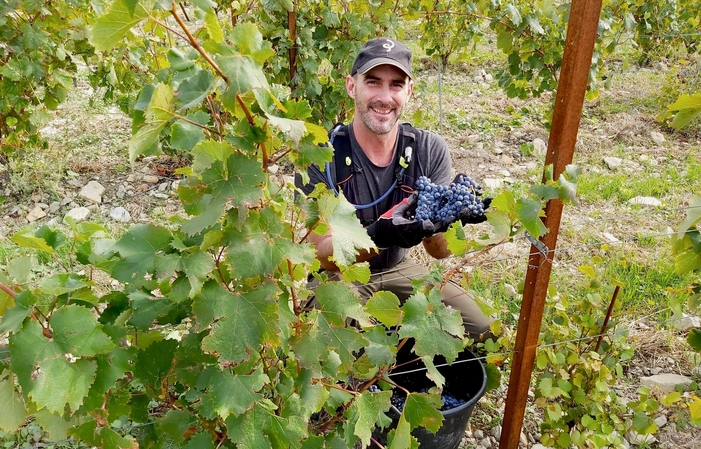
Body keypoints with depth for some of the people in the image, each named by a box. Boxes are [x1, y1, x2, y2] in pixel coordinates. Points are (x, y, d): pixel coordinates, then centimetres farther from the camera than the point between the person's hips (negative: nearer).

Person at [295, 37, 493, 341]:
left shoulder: (430, 150, -11)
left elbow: (439, 251, -13)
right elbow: (324, 254, -22)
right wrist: (379, 235, -43)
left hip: (400, 269, 4)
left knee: (482, 329, -7)